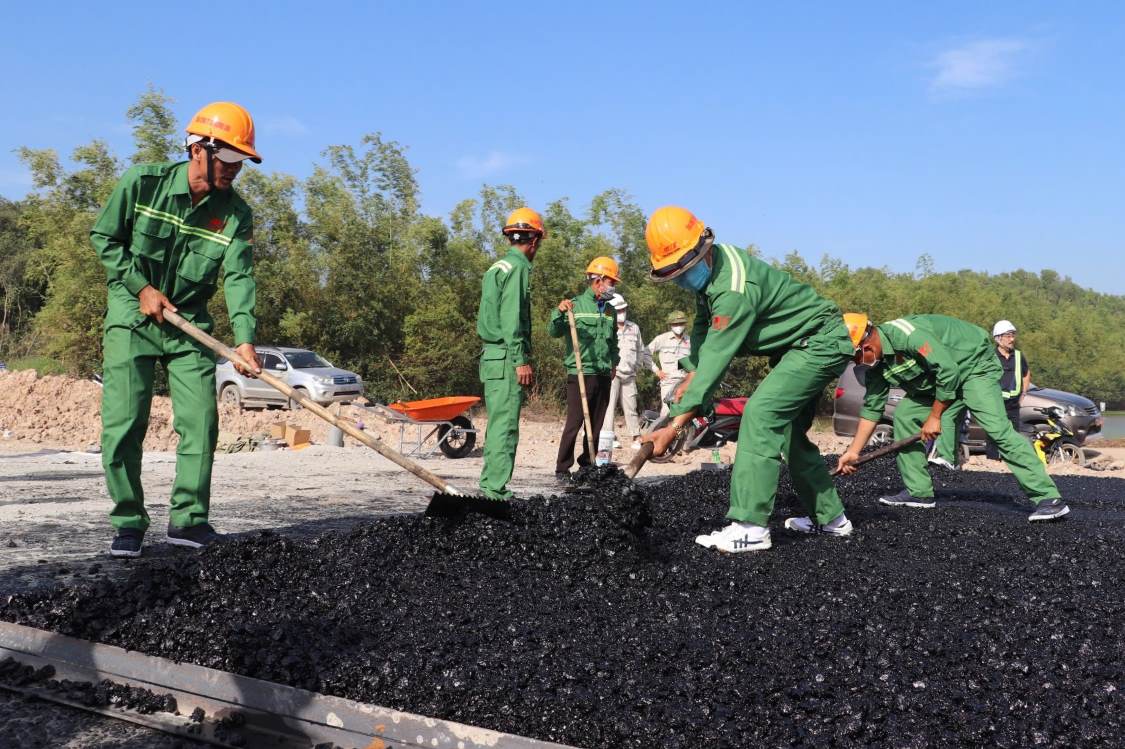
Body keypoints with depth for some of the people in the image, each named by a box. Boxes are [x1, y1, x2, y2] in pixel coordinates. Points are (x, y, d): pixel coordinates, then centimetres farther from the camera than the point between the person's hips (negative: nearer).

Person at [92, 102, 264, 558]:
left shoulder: (235, 214, -7)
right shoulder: (142, 183, -11)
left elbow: (239, 277, -16)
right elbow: (104, 237, 0)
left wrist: (244, 338, -29)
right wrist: (141, 287, -10)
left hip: (190, 324, 2)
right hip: (131, 315, -2)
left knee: (201, 421, -3)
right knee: (123, 424, -6)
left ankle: (188, 520, 8)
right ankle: (128, 524, 6)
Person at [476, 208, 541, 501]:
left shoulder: (496, 267, 19)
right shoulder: (518, 268, -9)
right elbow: (512, 320, -17)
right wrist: (521, 360, -18)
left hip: (491, 357, 10)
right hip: (507, 359, -10)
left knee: (497, 425, 13)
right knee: (505, 427, -9)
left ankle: (488, 486, 17)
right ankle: (495, 490, -9)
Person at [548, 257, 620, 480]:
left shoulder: (610, 311, 15)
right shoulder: (575, 305, -3)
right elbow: (553, 332, -8)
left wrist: (614, 363, 17)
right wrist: (559, 312, -23)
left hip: (604, 376, 6)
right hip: (580, 374, -6)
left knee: (596, 424, 8)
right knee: (574, 422, -8)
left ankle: (587, 466, 16)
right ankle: (562, 469, -2)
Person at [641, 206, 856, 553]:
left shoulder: (734, 290, -32)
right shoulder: (708, 267, -1)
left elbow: (716, 360, -34)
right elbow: (703, 327, 11)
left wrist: (675, 426, -34)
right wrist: (691, 374, -3)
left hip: (821, 342, -11)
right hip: (802, 344, 11)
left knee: (761, 413, -23)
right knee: (788, 429, 15)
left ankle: (750, 527, -26)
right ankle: (829, 517, 28)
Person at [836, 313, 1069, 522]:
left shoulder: (904, 334, -32)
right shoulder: (877, 365, -3)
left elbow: (948, 371, -31)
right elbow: (872, 408, 3)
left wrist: (934, 417, -20)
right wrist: (853, 451, 1)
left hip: (973, 364, -9)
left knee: (997, 427, -22)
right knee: (903, 415, -1)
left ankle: (1048, 497, -22)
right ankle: (918, 492, 7)